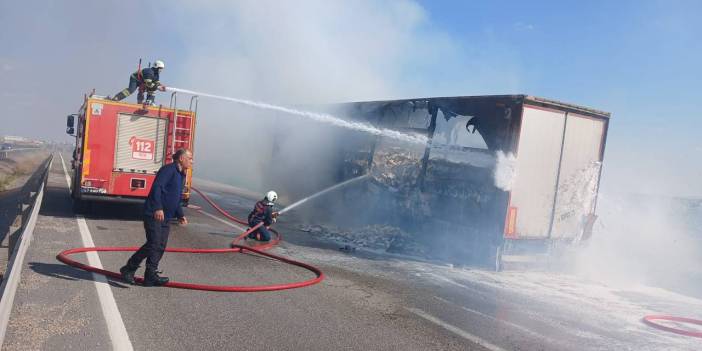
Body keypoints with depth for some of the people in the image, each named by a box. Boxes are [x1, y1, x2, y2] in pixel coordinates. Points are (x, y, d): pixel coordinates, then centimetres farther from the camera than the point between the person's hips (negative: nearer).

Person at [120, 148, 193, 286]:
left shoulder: (181, 176, 20)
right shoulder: (168, 169, -9)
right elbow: (157, 187, -21)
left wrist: (180, 215, 19)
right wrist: (158, 208, -30)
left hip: (165, 217, 10)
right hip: (154, 214, -10)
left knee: (161, 247, 5)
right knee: (153, 244, -12)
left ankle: (150, 276, 9)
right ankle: (128, 269, 2)